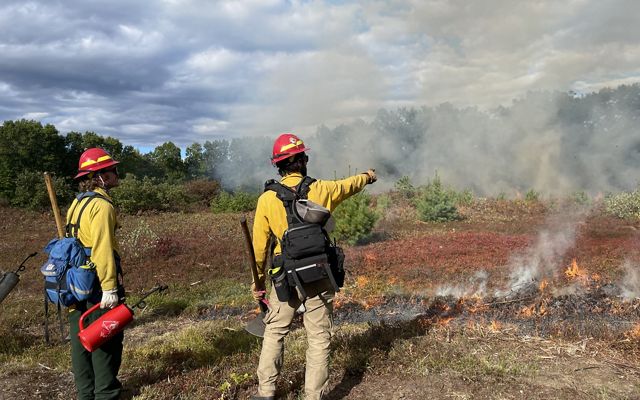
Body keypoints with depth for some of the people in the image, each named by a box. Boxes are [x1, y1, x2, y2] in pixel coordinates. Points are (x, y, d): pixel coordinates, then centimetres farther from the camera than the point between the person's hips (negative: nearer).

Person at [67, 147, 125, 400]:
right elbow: (102, 249, -23)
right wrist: (109, 288, -23)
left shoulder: (77, 203, 13)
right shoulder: (101, 204, -16)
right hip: (97, 285, -9)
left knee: (81, 340, 15)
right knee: (106, 340, 2)